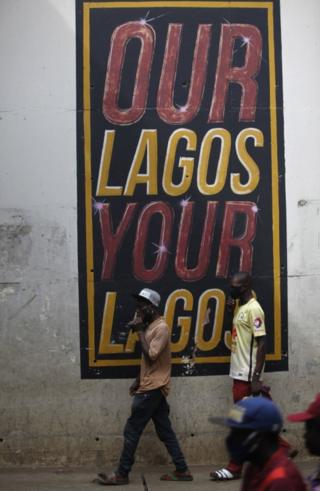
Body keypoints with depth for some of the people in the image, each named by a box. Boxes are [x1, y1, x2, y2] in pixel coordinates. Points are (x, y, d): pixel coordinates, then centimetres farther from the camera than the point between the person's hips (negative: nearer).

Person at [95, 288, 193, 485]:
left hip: (153, 389, -10)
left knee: (132, 430, -4)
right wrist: (139, 380, 15)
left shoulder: (161, 328, -16)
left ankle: (122, 474, 2)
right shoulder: (151, 326, 14)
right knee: (165, 431, 10)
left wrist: (139, 331, -18)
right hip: (152, 387, 10)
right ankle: (182, 470, 12)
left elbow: (151, 356, -23)